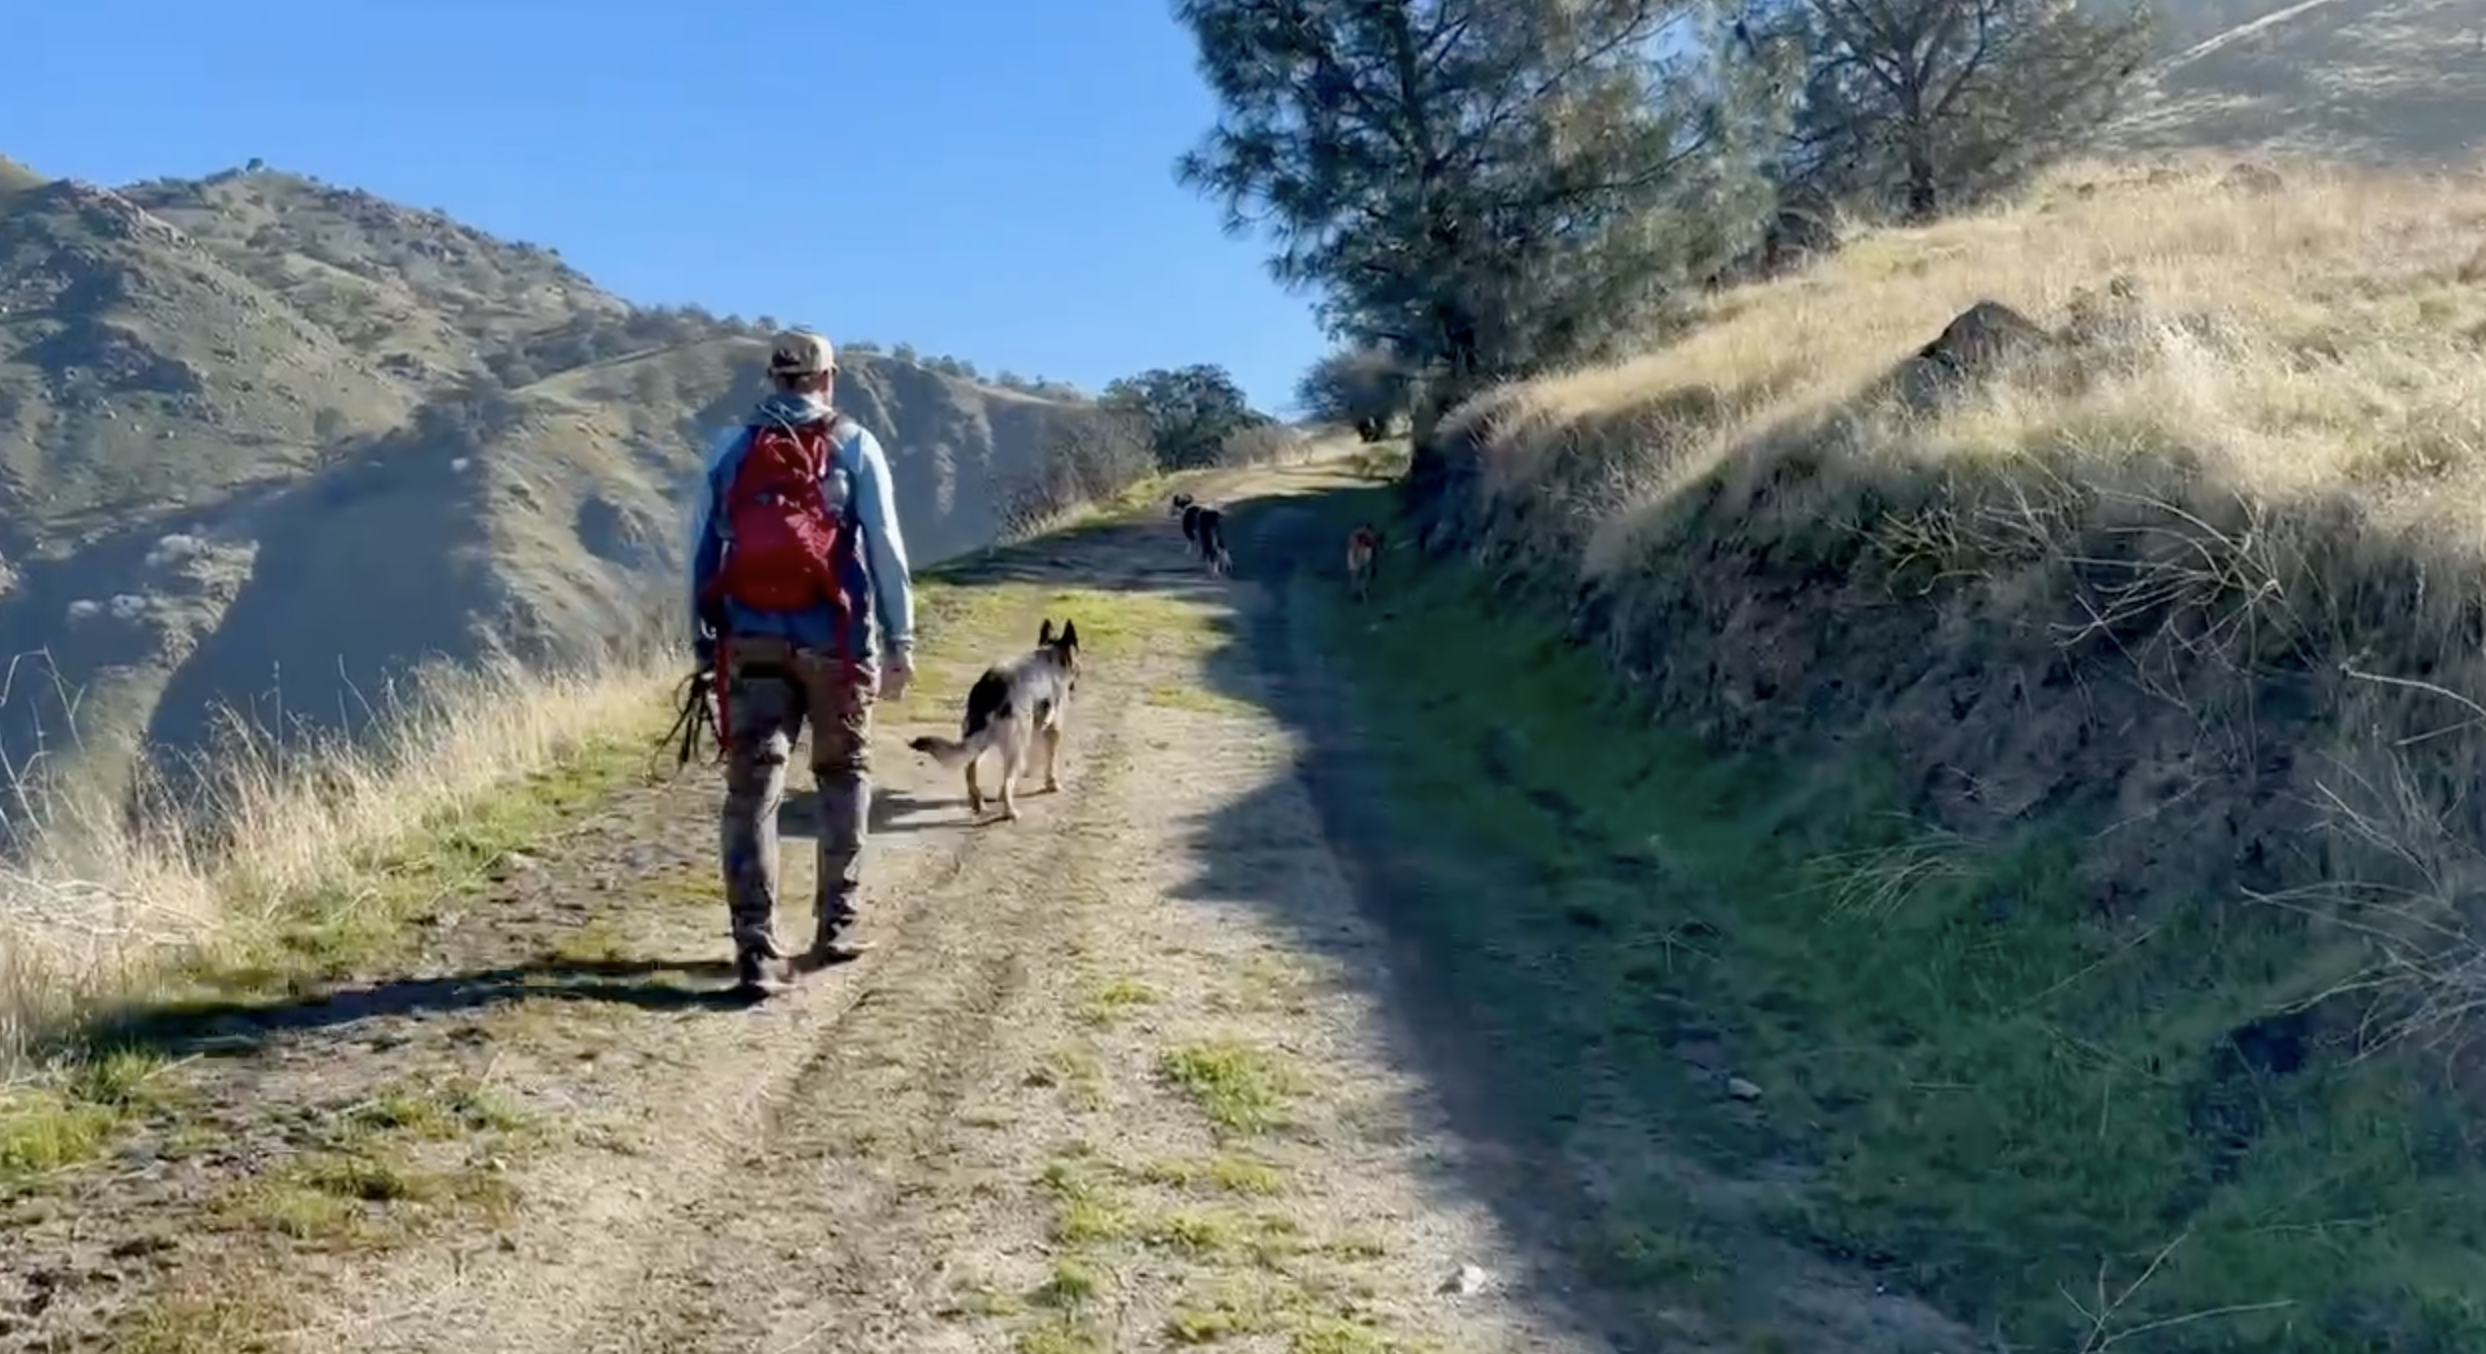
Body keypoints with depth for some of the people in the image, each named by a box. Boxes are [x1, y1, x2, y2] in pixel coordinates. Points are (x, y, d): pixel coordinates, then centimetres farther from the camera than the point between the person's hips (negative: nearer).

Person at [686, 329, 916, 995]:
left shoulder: (730, 450, 9)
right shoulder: (854, 446, 1)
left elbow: (703, 552, 9)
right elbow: (885, 546, -4)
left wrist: (705, 641, 15)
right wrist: (900, 639, -1)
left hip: (752, 640, 2)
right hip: (834, 640, -2)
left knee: (752, 789, 1)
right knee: (843, 776, 16)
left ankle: (757, 948, -7)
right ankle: (835, 924, 18)